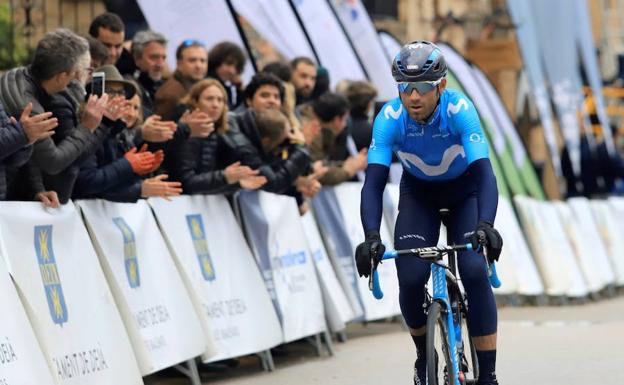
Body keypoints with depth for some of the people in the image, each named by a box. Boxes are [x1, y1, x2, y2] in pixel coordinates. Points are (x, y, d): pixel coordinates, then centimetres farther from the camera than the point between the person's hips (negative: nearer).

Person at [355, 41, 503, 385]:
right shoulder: (389, 118, -28)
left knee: (475, 272, -21)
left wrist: (486, 224, -57)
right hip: (418, 192, 2)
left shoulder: (460, 110, -33)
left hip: (465, 190, -1)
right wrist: (371, 236, -48)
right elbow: (374, 181, -32)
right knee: (411, 277, -17)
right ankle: (424, 355, 12)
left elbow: (484, 172, -40)